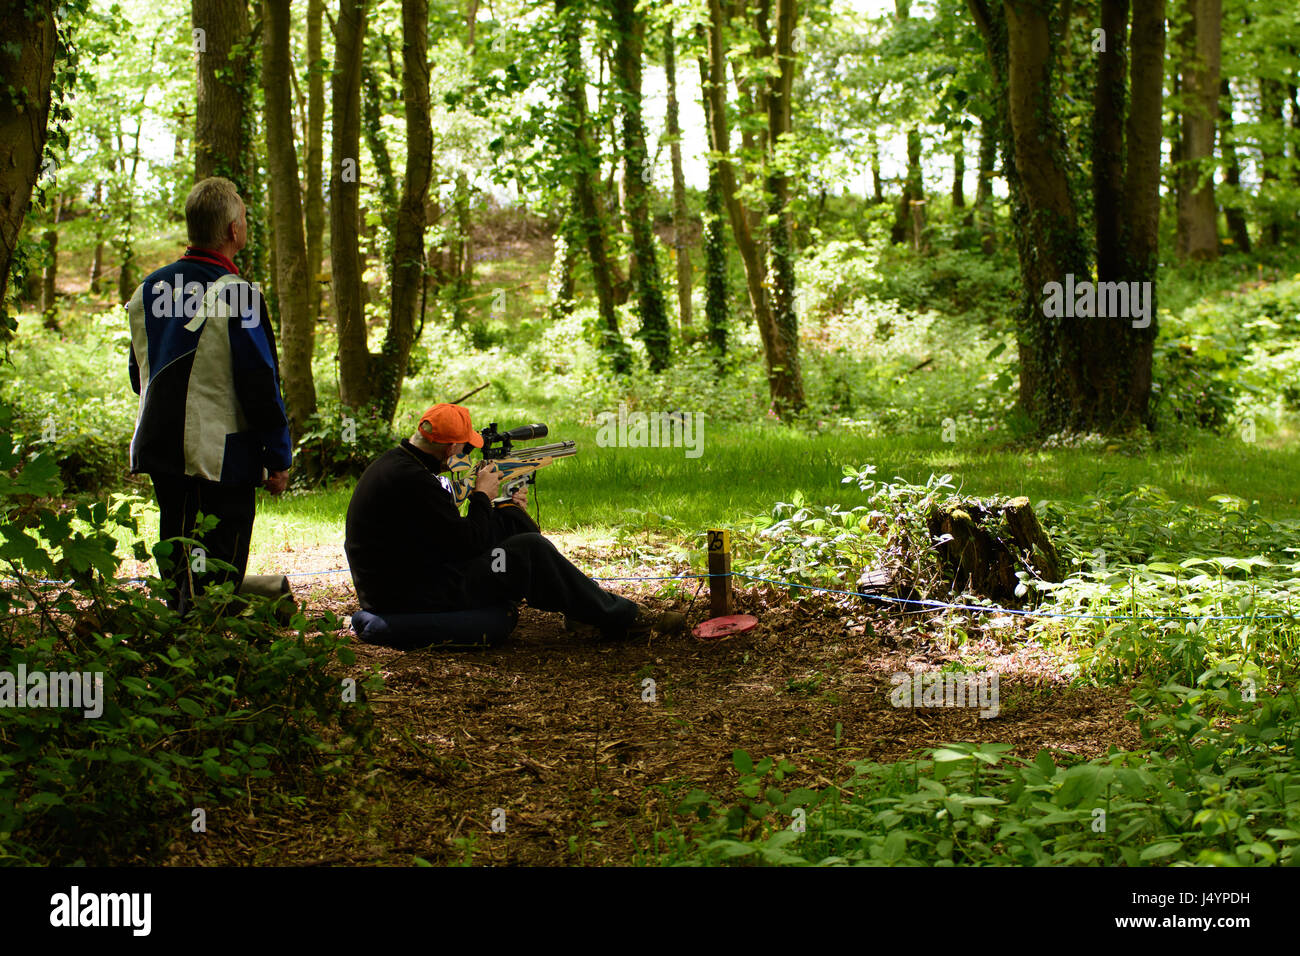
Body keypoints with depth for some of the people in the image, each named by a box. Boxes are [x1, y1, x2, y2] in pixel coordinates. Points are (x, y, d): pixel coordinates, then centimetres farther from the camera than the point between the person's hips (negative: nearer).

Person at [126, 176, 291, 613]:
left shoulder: (147, 290, 7)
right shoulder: (236, 297, -16)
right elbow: (260, 386, -15)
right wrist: (278, 459, -7)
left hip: (161, 449, 7)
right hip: (222, 458, -7)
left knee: (177, 569, 17)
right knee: (216, 577, -2)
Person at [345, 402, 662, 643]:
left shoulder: (392, 462, 7)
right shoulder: (412, 481, -26)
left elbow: (447, 528, 16)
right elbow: (466, 542, -20)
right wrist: (482, 495, -3)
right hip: (416, 601, -10)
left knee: (509, 521, 16)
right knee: (531, 551, -5)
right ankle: (618, 618, 9)